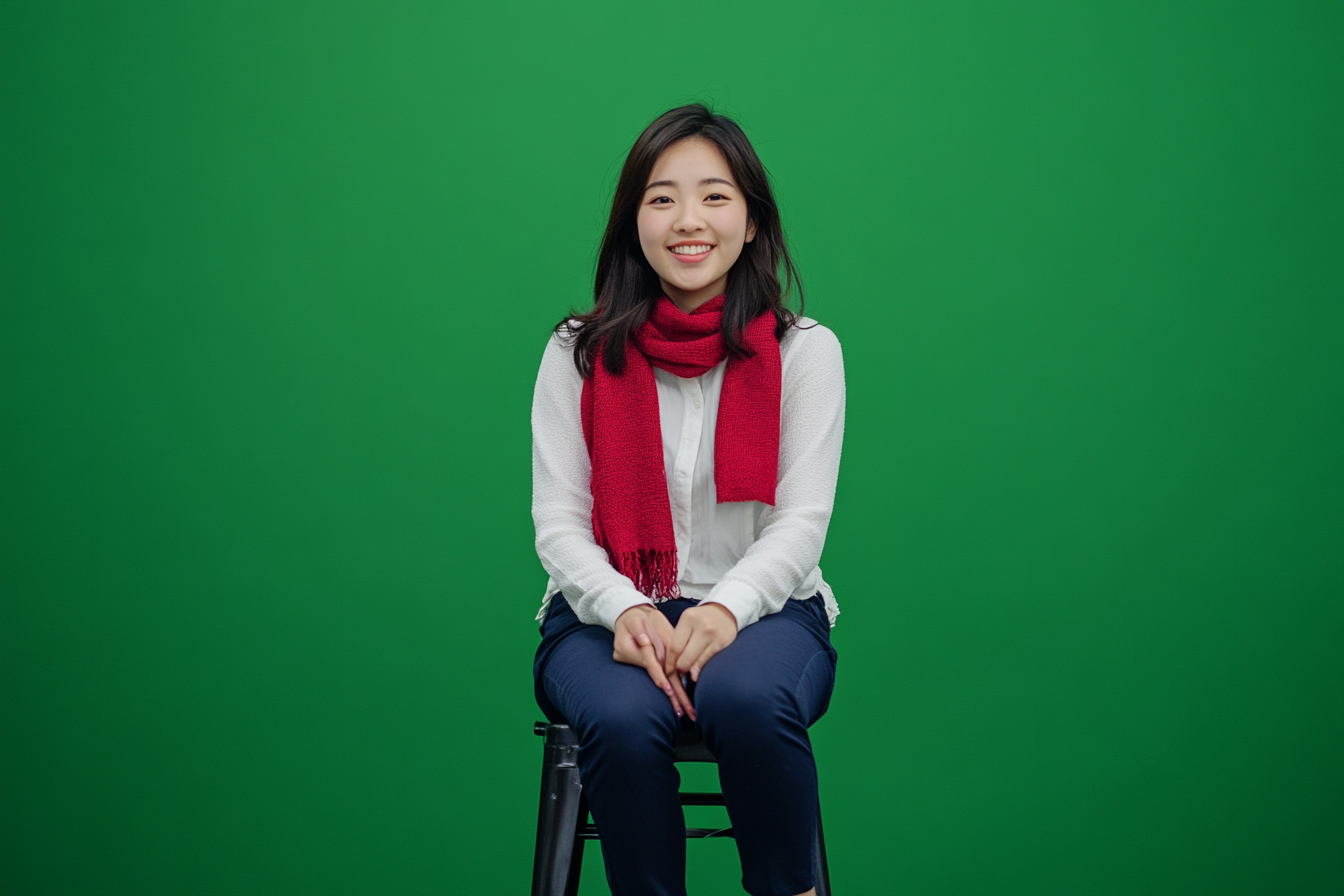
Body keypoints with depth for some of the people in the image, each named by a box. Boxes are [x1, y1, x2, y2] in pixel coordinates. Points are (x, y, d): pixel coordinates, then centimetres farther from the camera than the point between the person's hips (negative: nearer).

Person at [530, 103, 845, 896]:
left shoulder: (804, 351, 4)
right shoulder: (580, 355, 5)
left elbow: (802, 521, -2)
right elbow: (558, 524, 1)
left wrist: (726, 608, -22)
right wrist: (627, 611, -19)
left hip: (759, 608, 0)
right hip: (609, 612, 1)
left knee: (748, 700, -35)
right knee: (623, 721, -33)